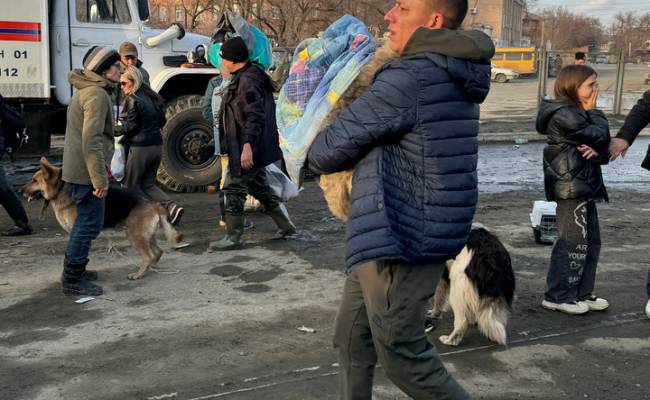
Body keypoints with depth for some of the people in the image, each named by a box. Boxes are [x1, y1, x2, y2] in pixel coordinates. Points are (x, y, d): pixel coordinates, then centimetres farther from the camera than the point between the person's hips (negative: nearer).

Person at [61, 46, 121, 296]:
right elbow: (91, 140, -24)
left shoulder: (86, 91, 18)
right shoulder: (97, 95, -16)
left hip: (76, 170, 11)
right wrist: (100, 178, -23)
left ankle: (74, 270, 29)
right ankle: (72, 280, 0)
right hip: (87, 172, -11)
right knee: (90, 223, -5)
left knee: (85, 221, 19)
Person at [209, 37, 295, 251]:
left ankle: (233, 236, 5)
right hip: (256, 148, 11)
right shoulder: (244, 77, 14)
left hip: (247, 148, -11)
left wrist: (247, 145, -29)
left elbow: (255, 116, -26)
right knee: (258, 186, 19)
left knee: (234, 189, -3)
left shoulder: (247, 81, -19)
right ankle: (285, 224, 25)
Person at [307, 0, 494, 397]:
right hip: (405, 232, 10)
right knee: (353, 338, 19)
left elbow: (329, 150, -12)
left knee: (400, 352, 5)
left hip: (401, 238, -10)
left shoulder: (410, 78, -21)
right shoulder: (453, 74, 9)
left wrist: (312, 153, 9)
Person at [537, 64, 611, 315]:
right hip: (572, 189, -10)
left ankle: (582, 293, 21)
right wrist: (594, 112, -1)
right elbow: (600, 136, -17)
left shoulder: (576, 113, 17)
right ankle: (558, 296, 3)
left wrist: (597, 151, -10)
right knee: (574, 243, -6)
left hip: (584, 188, 10)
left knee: (591, 242, 13)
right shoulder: (564, 114, -14)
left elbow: (604, 152, 13)